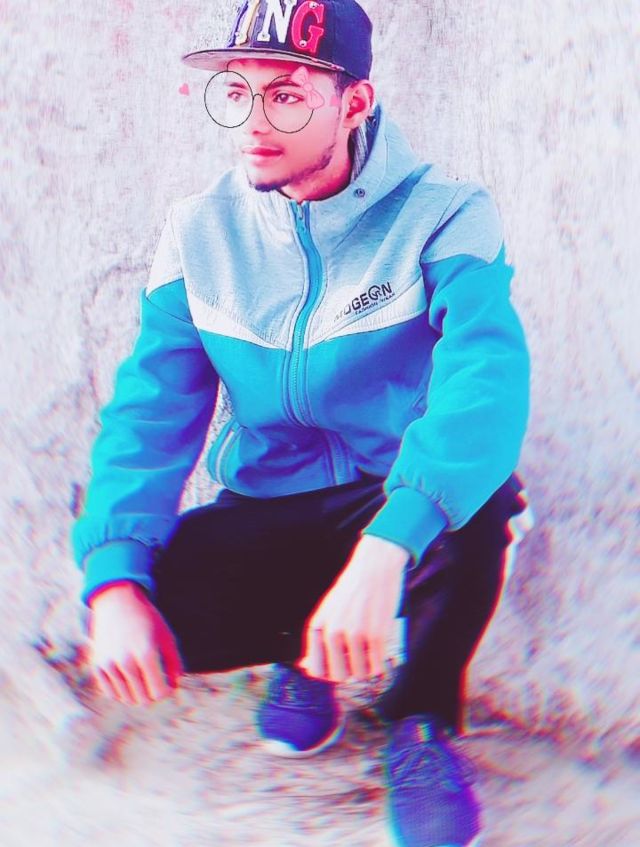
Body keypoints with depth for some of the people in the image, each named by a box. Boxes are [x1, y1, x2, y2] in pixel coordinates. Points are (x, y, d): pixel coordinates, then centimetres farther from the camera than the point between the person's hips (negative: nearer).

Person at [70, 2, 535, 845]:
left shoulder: (443, 215, -15)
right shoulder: (200, 230, -4)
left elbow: (487, 380, -33)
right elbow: (153, 410, -9)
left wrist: (387, 546, -49)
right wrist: (114, 577, -25)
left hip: (407, 510, -2)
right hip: (267, 515, 3)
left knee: (476, 504, -37)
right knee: (136, 613, -25)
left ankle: (422, 718, -4)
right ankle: (300, 645, 11)